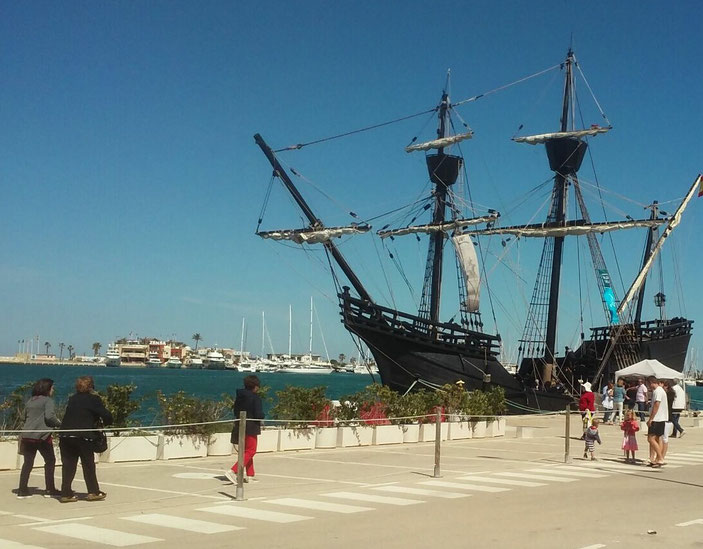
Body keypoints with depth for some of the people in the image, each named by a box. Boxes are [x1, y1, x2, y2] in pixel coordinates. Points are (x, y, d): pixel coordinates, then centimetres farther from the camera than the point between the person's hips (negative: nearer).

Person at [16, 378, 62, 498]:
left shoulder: (30, 401, 16)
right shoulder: (48, 400, -4)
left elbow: (25, 418, 19)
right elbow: (49, 416, -17)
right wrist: (60, 424, -3)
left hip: (27, 436, 6)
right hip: (42, 435, -6)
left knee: (28, 463, 9)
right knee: (50, 461, 7)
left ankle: (22, 490, 7)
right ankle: (49, 490, 8)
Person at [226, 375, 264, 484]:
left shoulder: (239, 396, 5)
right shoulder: (255, 398, -15)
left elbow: (235, 411, 11)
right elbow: (259, 415, -18)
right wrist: (262, 416, 3)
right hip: (250, 428, -7)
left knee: (246, 450, 19)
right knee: (250, 451, 0)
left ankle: (250, 475, 23)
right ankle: (233, 471, -15)